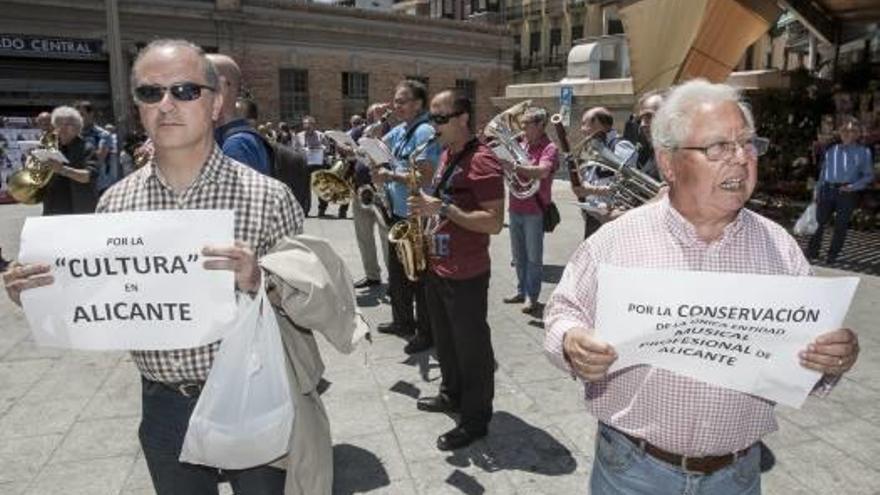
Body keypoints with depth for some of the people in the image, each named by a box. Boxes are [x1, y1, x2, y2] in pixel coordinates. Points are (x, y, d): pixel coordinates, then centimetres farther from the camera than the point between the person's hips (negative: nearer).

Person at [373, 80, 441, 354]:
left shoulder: (424, 132, -17)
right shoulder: (400, 130, 9)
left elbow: (425, 177, -25)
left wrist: (391, 177, -22)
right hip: (398, 211, 9)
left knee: (418, 276, 1)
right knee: (396, 270, 20)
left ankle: (426, 333, 15)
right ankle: (402, 321, 37)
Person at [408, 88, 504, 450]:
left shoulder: (482, 161, -18)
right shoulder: (446, 155, 11)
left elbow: (494, 222, -25)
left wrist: (443, 208, -27)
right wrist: (428, 209, 5)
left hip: (466, 275, -9)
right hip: (437, 267, 9)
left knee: (471, 347, 5)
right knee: (444, 340, 22)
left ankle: (476, 420, 20)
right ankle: (452, 395, 42)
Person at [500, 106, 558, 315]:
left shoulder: (549, 148, -9)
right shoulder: (520, 144, 11)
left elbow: (542, 171, -27)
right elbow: (507, 167, 16)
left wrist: (513, 166, -36)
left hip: (534, 211, -7)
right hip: (515, 208, 7)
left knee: (533, 257, 2)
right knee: (518, 255, 16)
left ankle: (532, 297, 11)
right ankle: (522, 290, 29)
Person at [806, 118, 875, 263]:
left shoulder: (863, 152, 6)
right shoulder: (831, 150, 14)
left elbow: (869, 176, 4)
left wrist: (853, 187, -12)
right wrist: (818, 192, 12)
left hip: (847, 193, -2)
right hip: (828, 190, 2)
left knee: (841, 225, 1)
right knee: (819, 221, 2)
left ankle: (832, 255, 11)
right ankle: (812, 252, 11)